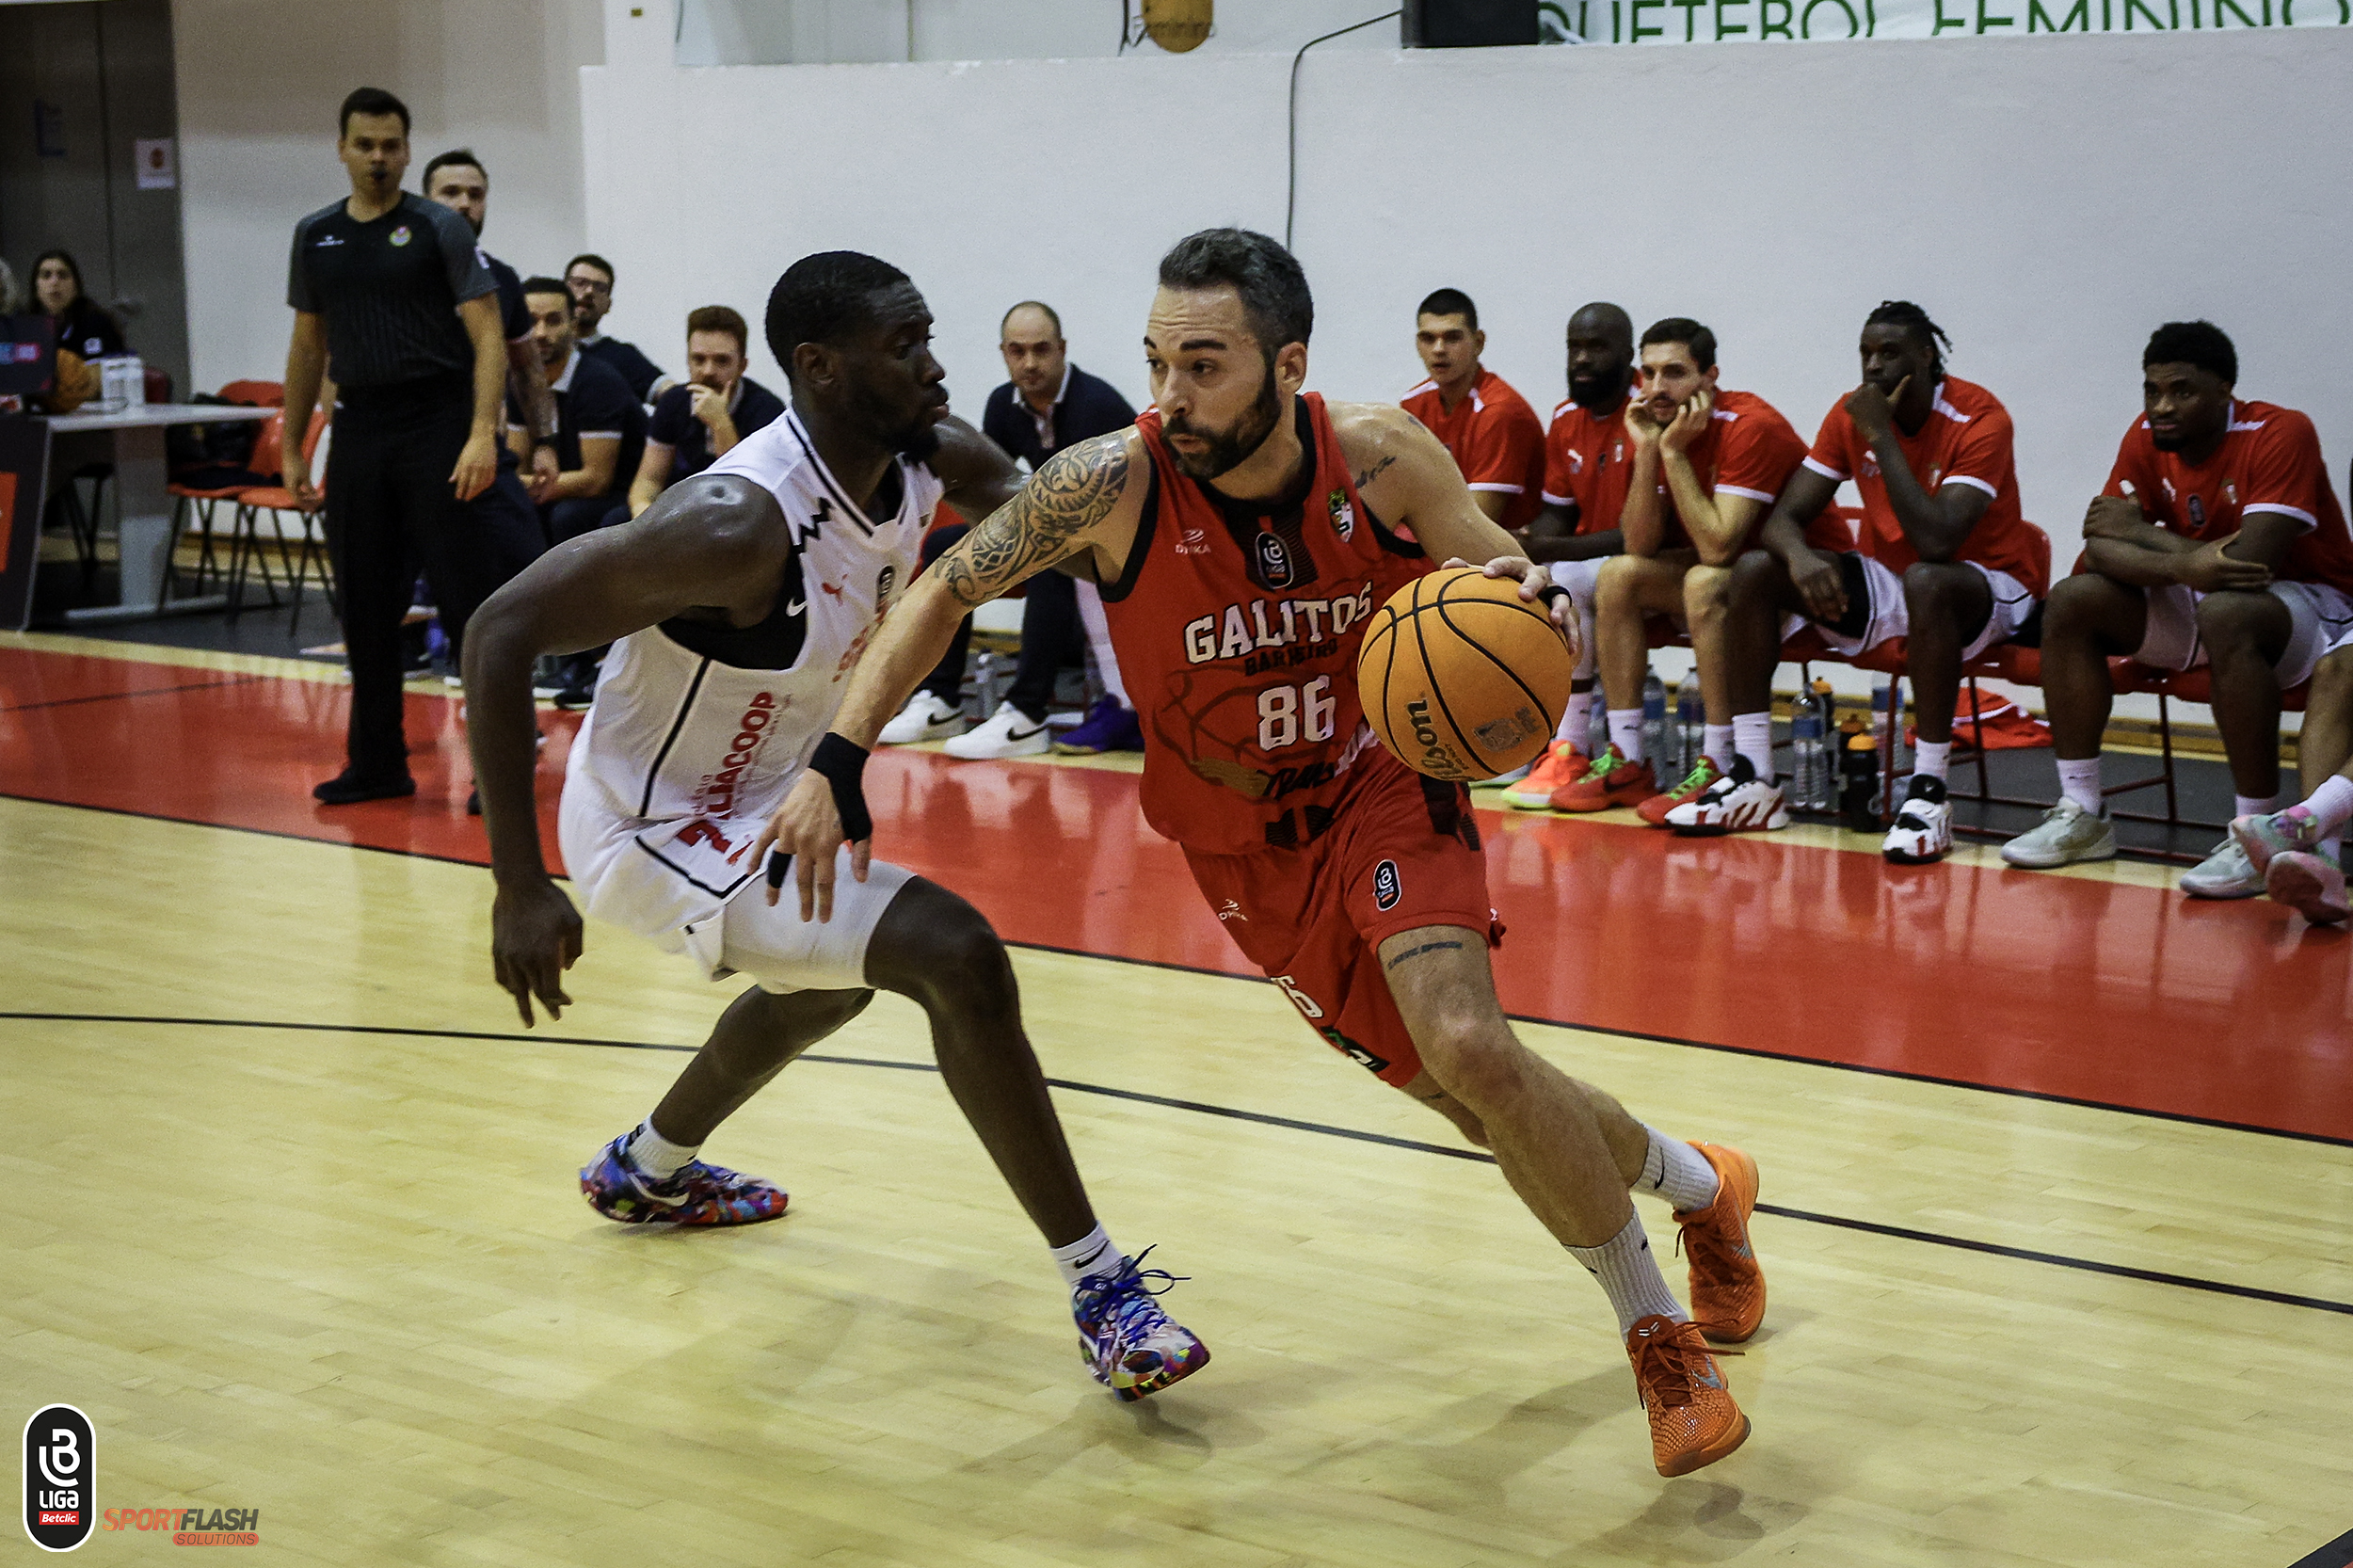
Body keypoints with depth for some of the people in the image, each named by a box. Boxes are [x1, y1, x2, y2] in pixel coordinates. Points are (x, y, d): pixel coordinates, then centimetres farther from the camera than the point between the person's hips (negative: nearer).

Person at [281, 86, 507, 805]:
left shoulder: (439, 228, -3)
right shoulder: (315, 235, 12)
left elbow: (488, 336, -9)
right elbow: (308, 345, 18)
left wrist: (482, 435, -20)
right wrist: (292, 448, 15)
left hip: (437, 426, -5)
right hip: (359, 429, 5)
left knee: (466, 596, -5)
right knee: (365, 605, 8)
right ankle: (377, 764, 18)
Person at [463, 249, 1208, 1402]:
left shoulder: (934, 458, -10)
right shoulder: (739, 524, -33)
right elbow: (503, 630, -30)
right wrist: (521, 887, -31)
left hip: (758, 797, 10)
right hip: (655, 830, -10)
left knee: (832, 977, 35)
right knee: (957, 957, -22)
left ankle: (647, 1169, 60)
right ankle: (1101, 1288, -12)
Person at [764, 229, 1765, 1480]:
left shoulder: (1383, 460, -19)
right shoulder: (1115, 482, -23)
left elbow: (1510, 597, -4)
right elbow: (945, 592, -12)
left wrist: (1538, 606, -29)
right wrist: (835, 765, -21)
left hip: (1384, 783, -1)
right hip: (1250, 845, 1)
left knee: (1469, 1050, -26)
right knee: (1483, 1100, 4)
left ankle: (1676, 1257, -2)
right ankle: (1695, 1186, 36)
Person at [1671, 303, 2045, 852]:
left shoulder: (1979, 418, -20)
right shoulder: (1851, 414, -1)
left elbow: (1936, 542, -31)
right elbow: (1784, 517, -3)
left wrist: (1881, 436, -26)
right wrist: (1799, 556, -28)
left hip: (1988, 588, -6)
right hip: (1886, 577, 6)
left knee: (1925, 581, -41)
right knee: (1753, 571, -13)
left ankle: (1928, 794, -35)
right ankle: (1752, 782, -12)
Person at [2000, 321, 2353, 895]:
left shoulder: (2280, 434, -22)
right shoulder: (2147, 439, -3)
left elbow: (2251, 565, -32)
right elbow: (2100, 551, -12)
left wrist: (2141, 535, -18)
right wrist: (2182, 565, -33)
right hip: (2197, 605, 7)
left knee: (2225, 613, -39)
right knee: (2071, 602, -10)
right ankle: (2082, 815, -6)